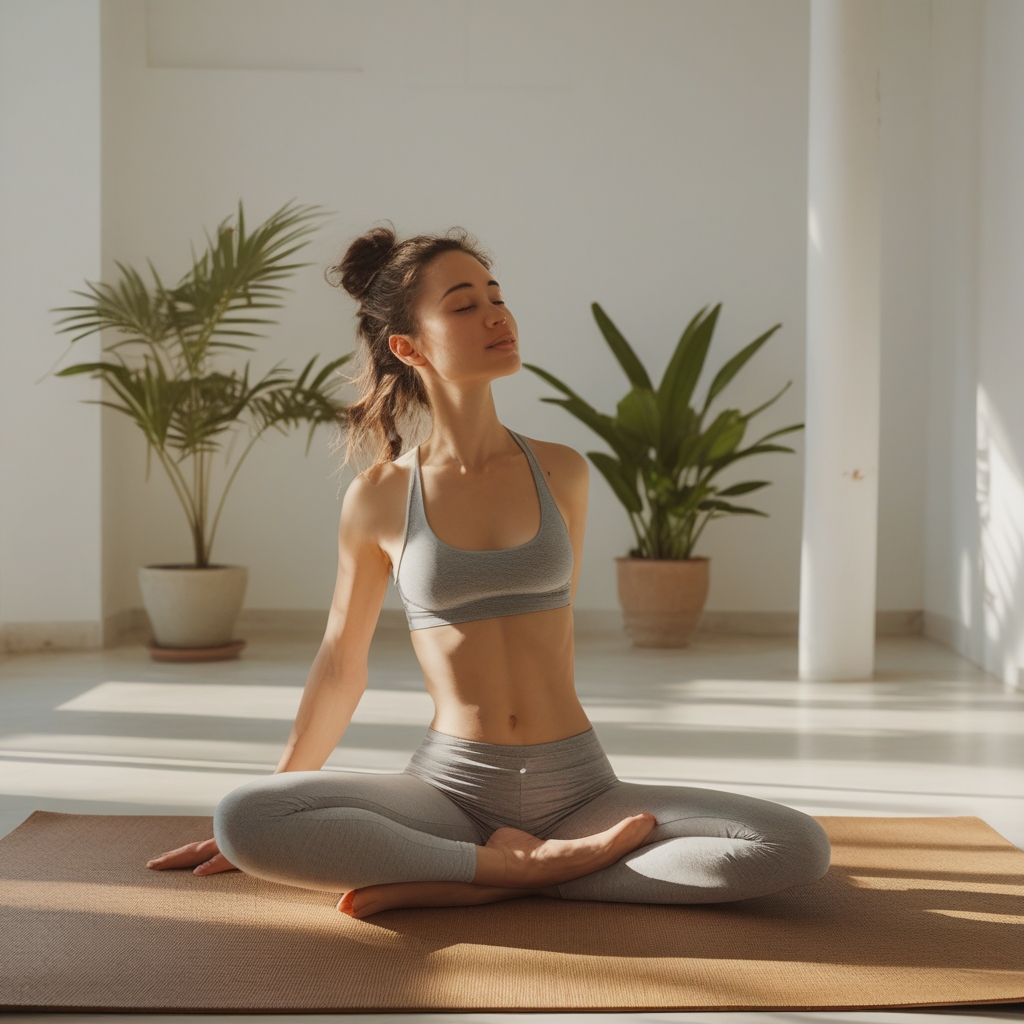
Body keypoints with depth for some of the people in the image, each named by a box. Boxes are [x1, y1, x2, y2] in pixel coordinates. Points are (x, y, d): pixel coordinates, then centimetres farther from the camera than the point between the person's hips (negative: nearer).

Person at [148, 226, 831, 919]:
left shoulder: (562, 473, 4)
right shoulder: (380, 497, -1)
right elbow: (342, 665, 11)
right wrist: (275, 802, 15)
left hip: (576, 785, 2)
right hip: (451, 788, -2)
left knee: (799, 848, -20)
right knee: (242, 821, -27)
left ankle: (465, 884, -18)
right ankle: (526, 864, -18)